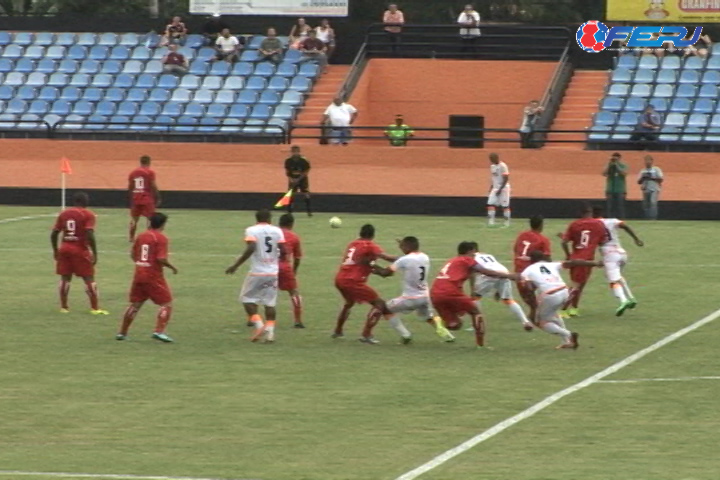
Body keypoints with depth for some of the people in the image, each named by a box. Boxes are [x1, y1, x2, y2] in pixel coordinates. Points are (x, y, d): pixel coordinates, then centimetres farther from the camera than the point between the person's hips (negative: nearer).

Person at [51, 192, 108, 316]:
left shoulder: (63, 214, 8)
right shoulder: (88, 215, -5)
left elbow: (54, 234, 8)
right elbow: (90, 235, -16)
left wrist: (55, 250, 20)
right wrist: (95, 253, -11)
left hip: (64, 248, 4)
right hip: (80, 250, -4)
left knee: (65, 278, 13)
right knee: (89, 279, 3)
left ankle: (63, 306, 15)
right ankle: (95, 308, 0)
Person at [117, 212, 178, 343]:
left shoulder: (141, 236, 9)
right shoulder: (161, 238, -11)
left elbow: (133, 255, 12)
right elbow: (161, 259, -20)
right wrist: (172, 267, -4)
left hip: (139, 274, 7)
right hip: (154, 277, -7)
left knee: (135, 304, 16)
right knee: (166, 303, 1)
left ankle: (122, 333, 19)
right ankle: (159, 331, -14)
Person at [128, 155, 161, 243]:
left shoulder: (133, 173, 8)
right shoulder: (150, 172, -7)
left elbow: (129, 188, 10)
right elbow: (154, 186, -11)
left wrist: (131, 198, 23)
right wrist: (157, 198, -3)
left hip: (135, 199, 5)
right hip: (147, 199, -5)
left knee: (134, 219, 14)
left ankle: (131, 238, 17)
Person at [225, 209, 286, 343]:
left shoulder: (251, 231, -6)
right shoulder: (277, 231, 4)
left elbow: (251, 248, -20)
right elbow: (283, 251, -2)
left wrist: (236, 265, -15)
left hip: (257, 272, -3)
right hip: (273, 272, 3)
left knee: (247, 298, 10)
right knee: (270, 302, 8)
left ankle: (258, 324, -6)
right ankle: (270, 331, 1)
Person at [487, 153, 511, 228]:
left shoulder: (502, 166, -15)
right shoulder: (492, 166, 10)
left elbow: (506, 179, -17)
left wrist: (500, 189, -20)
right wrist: (490, 189, 17)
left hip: (503, 188, -8)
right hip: (495, 188, 8)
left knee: (505, 205, -3)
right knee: (491, 204, -4)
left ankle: (507, 221, 4)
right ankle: (491, 221, -4)